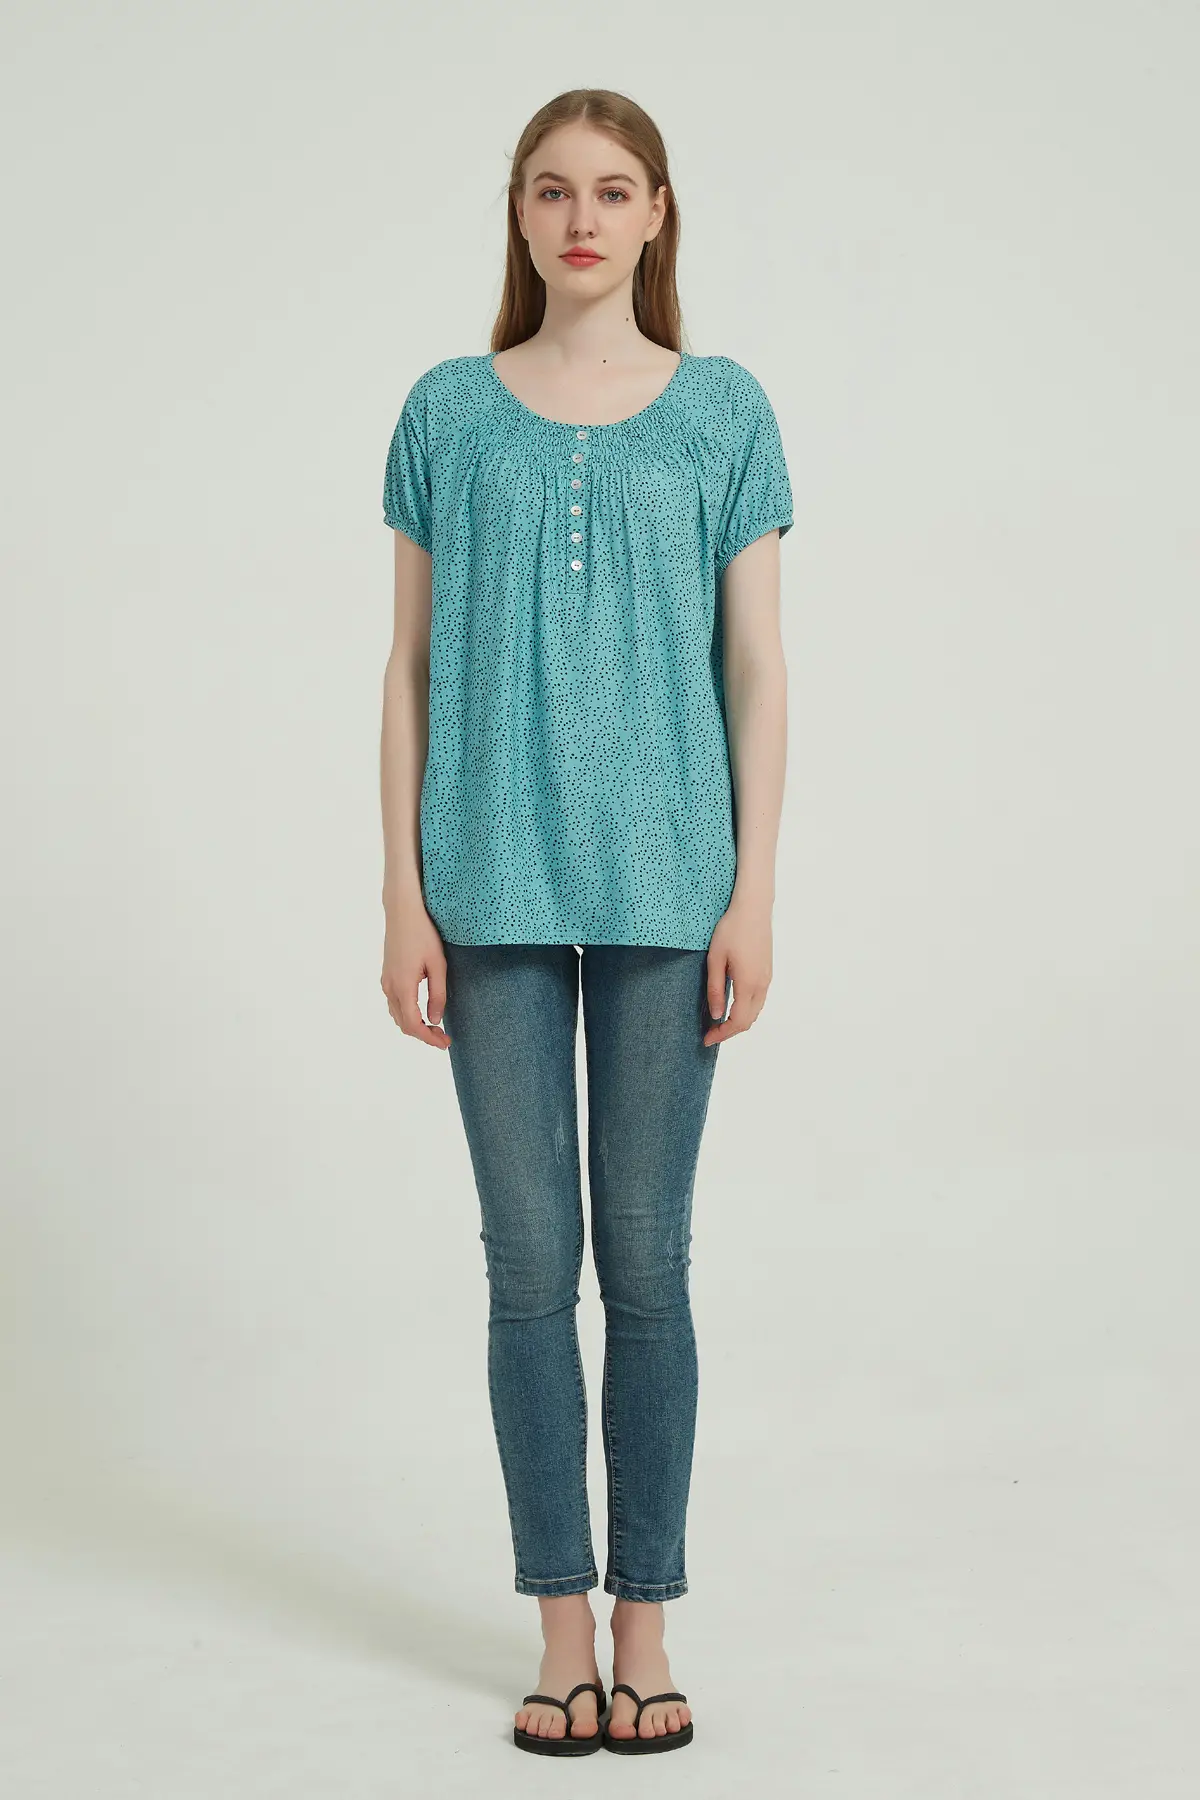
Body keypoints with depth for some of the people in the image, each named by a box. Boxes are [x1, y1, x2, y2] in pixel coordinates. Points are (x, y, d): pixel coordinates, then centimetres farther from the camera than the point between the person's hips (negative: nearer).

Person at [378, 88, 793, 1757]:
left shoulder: (723, 409, 5)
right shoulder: (449, 411, 6)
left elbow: (755, 664, 3)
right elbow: (411, 666, 6)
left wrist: (754, 895, -3)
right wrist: (404, 898, 0)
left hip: (664, 885, 0)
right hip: (497, 887, 1)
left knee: (646, 1258, 5)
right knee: (530, 1258, 5)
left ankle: (646, 1623, 18)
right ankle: (562, 1628, 17)